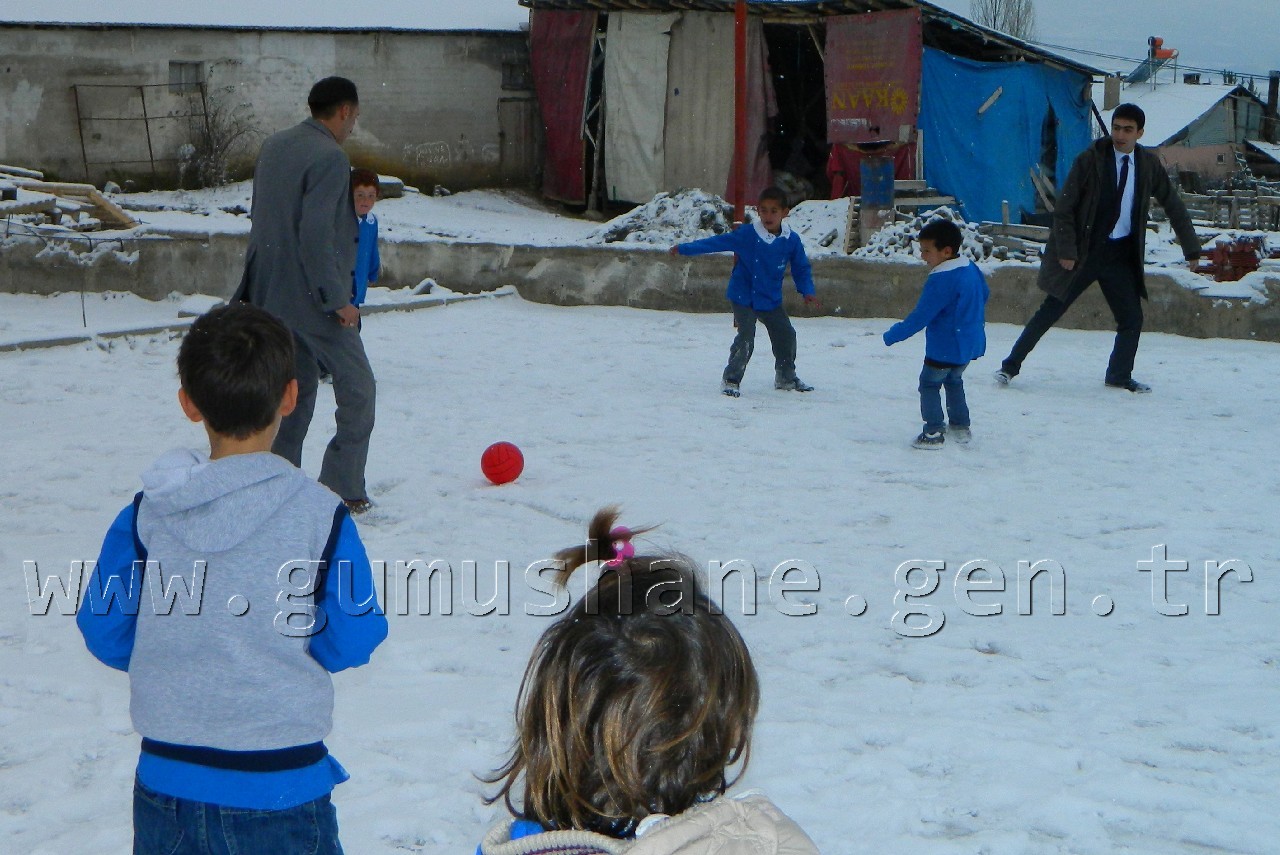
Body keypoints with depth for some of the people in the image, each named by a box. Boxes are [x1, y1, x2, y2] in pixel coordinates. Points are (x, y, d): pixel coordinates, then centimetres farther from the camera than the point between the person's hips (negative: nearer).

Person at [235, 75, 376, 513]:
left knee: (297, 386, 16)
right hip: (311, 297, -8)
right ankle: (344, 489, 3)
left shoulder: (272, 147, 10)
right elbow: (315, 234, -24)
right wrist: (337, 299, -19)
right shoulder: (329, 157, -17)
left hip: (270, 292, 8)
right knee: (356, 387, 4)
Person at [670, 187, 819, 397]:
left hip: (771, 300, 4)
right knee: (745, 339, -16)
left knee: (786, 335, 9)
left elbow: (801, 268, 5)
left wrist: (807, 292, -7)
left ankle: (786, 377, 30)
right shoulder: (747, 234, -15)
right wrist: (685, 249, -13)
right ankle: (731, 379, -3)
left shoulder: (791, 240, -7)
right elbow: (717, 242, -12)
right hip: (744, 297, -4)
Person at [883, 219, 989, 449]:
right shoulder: (971, 269, 2)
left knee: (929, 384, 4)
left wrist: (892, 335, -15)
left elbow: (921, 316, -23)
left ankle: (934, 433, 1)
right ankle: (960, 427, 30)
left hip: (945, 348, -9)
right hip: (971, 343, 9)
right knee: (954, 381, 26)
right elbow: (984, 294, 20)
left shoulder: (941, 281, -25)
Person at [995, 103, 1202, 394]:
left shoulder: (1149, 164, 2)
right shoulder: (1090, 160, -9)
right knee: (1051, 311, 0)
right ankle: (1011, 365, 10)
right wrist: (1066, 250, -13)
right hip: (1083, 251, -3)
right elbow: (1064, 208, -7)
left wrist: (1191, 247, 12)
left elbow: (1173, 205, 12)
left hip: (1121, 255, 3)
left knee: (1132, 318, 0)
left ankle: (1119, 376, 19)